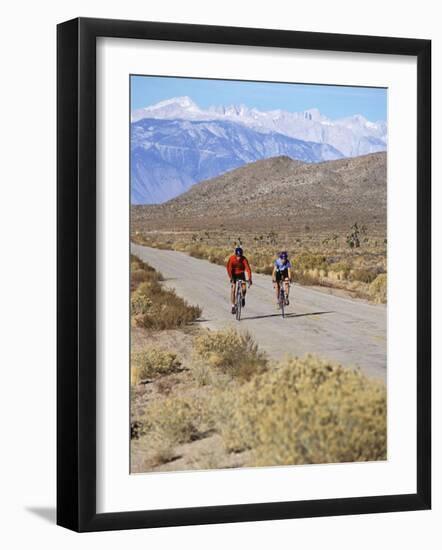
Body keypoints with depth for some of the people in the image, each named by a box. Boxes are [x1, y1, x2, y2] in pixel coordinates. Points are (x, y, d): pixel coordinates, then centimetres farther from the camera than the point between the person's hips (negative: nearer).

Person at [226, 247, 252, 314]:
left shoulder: (244, 259, -25)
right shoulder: (232, 258, -25)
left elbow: (248, 268, -33)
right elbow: (229, 268, -29)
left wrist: (249, 279, -44)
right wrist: (230, 277, -41)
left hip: (241, 274, 1)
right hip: (233, 274, 0)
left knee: (244, 288, -17)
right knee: (233, 289, -14)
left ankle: (243, 298, 17)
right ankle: (233, 306, -7)